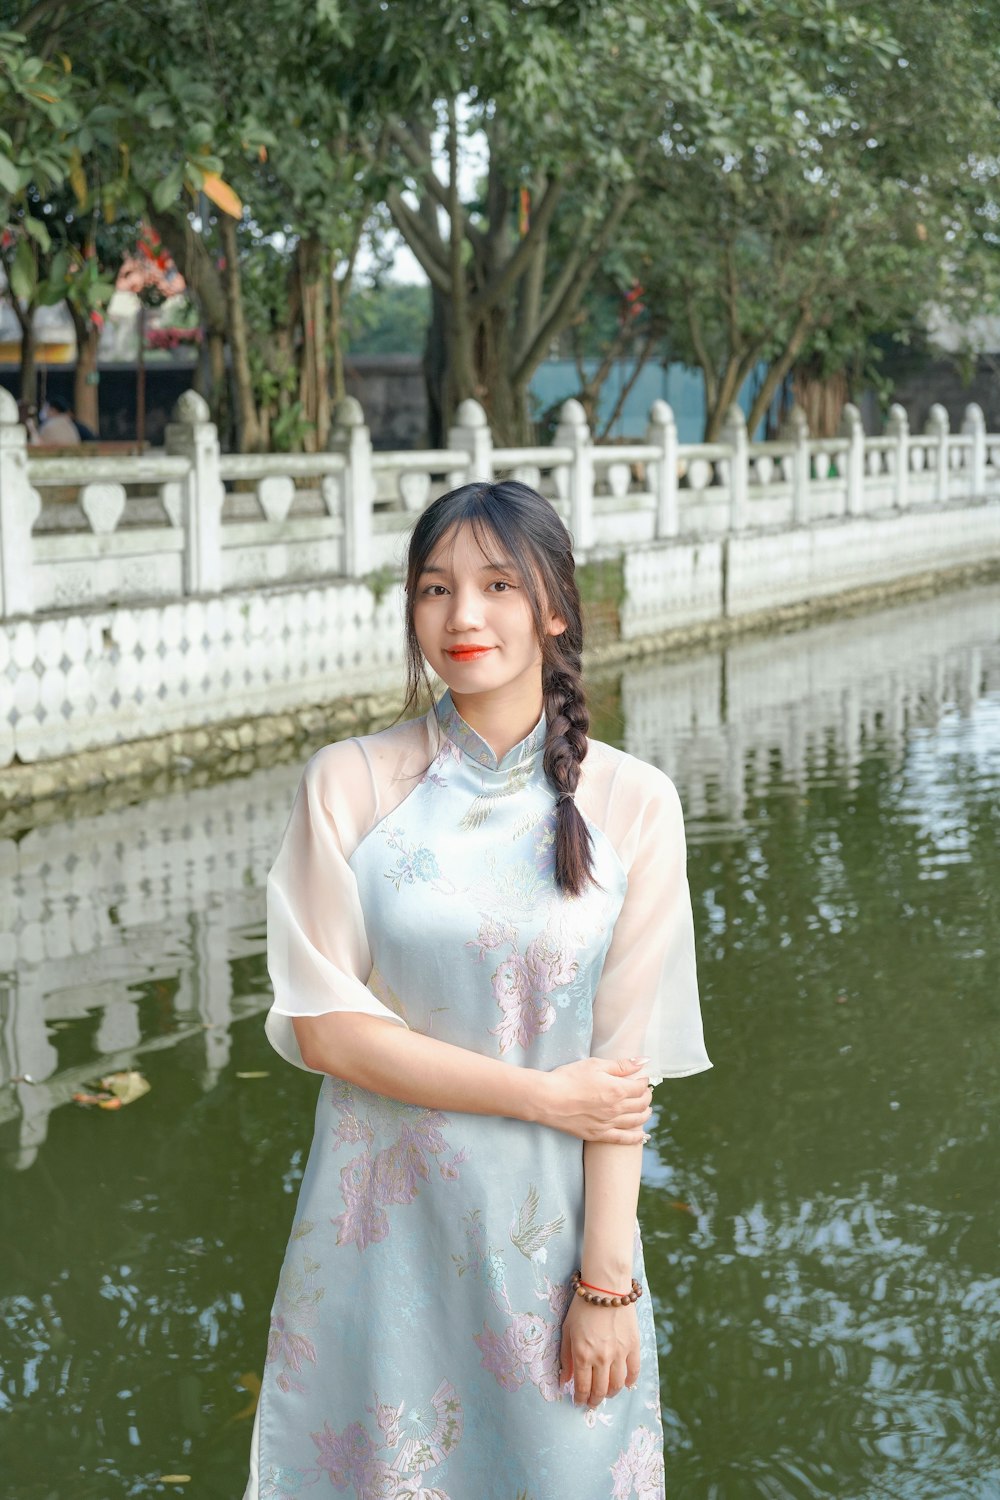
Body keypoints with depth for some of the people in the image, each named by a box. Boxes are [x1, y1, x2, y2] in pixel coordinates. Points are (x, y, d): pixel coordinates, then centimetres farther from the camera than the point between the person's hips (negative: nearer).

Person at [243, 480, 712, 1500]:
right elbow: (324, 1026, -9)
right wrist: (542, 1093, -12)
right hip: (381, 1223, 0)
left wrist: (607, 1282, -8)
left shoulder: (632, 804, -6)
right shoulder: (348, 785, -6)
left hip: (551, 1223, 0)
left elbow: (626, 1068, -7)